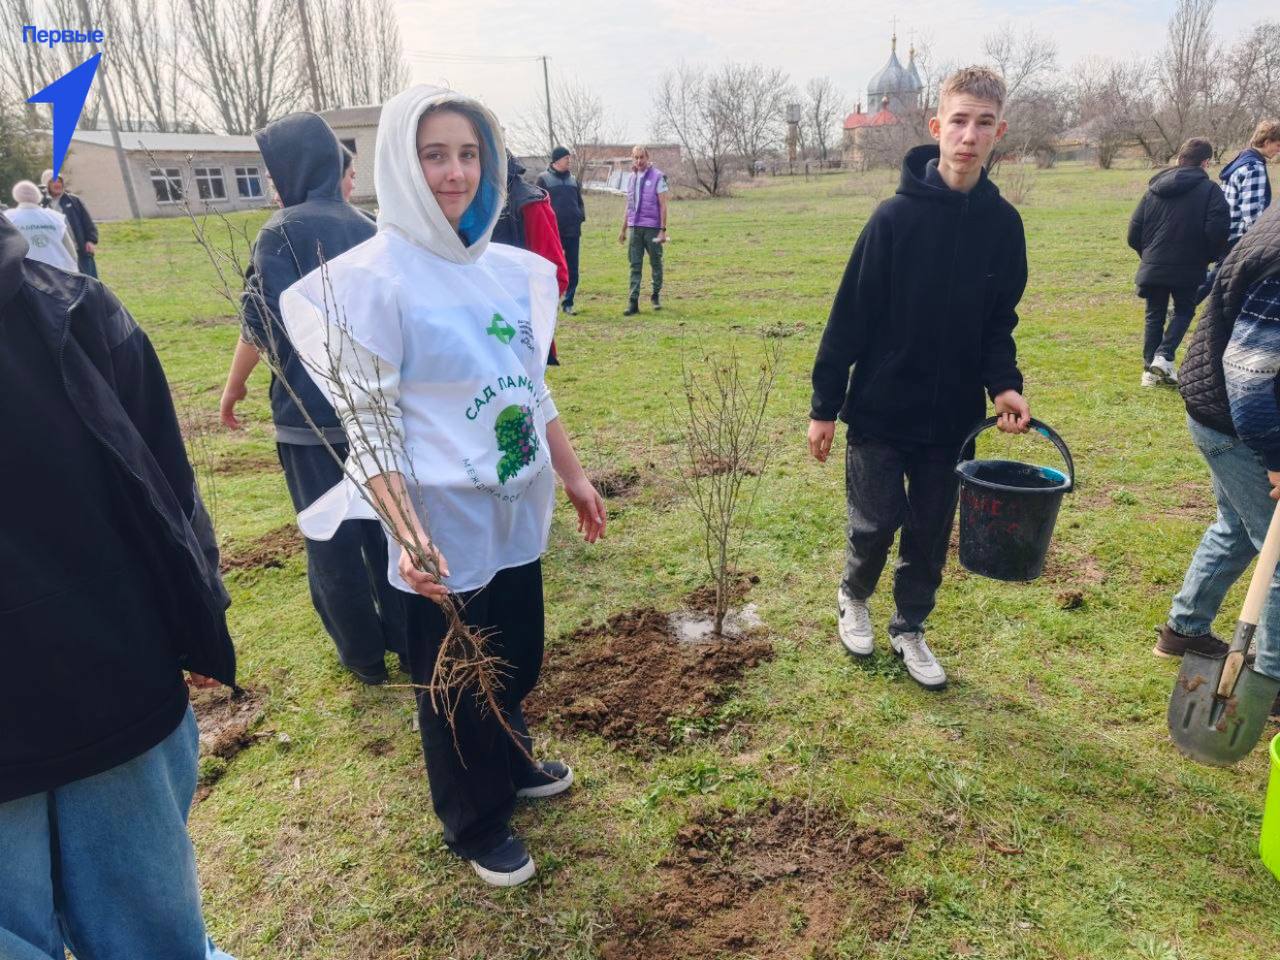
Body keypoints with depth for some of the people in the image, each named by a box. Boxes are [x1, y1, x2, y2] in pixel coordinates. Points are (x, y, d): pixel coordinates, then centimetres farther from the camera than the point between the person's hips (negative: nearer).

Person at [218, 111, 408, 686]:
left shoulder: (283, 231, -10)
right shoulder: (368, 230, 7)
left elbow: (263, 322, -13)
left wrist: (234, 385, 2)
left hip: (311, 411, -5)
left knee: (331, 538, 7)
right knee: (386, 525, 15)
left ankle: (363, 655, 18)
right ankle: (404, 637, 26)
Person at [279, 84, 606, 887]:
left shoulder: (507, 268, 4)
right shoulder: (373, 277, -14)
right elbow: (367, 421, -15)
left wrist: (573, 474, 14)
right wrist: (405, 534, -24)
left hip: (519, 508, 6)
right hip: (446, 520, -6)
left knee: (519, 655, 22)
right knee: (458, 676, 13)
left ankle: (514, 764, 51)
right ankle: (477, 824, 37)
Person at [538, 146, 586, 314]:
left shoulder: (574, 180, 16)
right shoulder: (544, 179, 2)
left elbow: (580, 202, 21)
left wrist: (581, 217, 6)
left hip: (573, 232, 4)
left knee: (572, 269, 4)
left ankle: (568, 303, 12)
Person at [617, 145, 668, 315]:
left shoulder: (657, 177, -4)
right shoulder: (632, 178, 13)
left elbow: (663, 205, -7)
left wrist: (663, 230, -13)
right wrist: (623, 230, 18)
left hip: (652, 227, -4)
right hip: (635, 227, 4)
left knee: (656, 263, 8)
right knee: (635, 265, 0)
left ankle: (656, 296, 24)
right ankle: (633, 302, -2)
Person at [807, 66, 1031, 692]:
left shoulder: (1003, 222, 0)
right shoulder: (896, 216, -12)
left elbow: (999, 320, 9)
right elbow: (850, 315, -10)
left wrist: (1003, 383, -9)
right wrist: (825, 406, -9)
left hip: (952, 416, 4)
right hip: (880, 409, -3)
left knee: (931, 534, 12)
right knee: (875, 525, 4)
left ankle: (910, 628, 34)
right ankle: (853, 596, 35)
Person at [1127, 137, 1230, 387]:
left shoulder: (1154, 189, 7)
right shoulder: (1209, 190, -6)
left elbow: (1134, 232, 7)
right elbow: (1217, 232, -14)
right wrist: (1210, 257, 4)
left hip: (1152, 267, 3)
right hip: (1188, 269, -3)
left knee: (1154, 316, 12)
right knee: (1184, 311, 14)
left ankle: (1150, 368, 11)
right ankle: (1164, 356, -5)